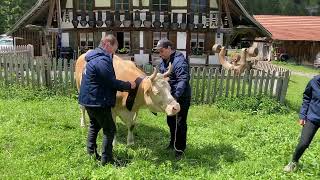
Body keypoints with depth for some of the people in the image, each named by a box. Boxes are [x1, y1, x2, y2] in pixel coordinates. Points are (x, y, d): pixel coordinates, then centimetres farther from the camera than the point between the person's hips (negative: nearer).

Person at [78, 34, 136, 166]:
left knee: (95, 125, 24)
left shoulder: (94, 57, 12)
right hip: (98, 101, -11)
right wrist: (128, 85, -8)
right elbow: (112, 82, -21)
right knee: (109, 129, 0)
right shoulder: (102, 60, -22)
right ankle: (106, 159, 7)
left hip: (88, 99, 11)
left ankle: (91, 153, 34)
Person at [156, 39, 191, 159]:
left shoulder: (180, 61, -21)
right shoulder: (163, 61, 9)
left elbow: (183, 80, -29)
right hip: (169, 96, 9)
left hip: (181, 97, -9)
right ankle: (173, 143, 37)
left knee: (180, 123, 0)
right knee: (170, 121, 19)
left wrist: (176, 96, -38)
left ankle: (180, 149, 13)